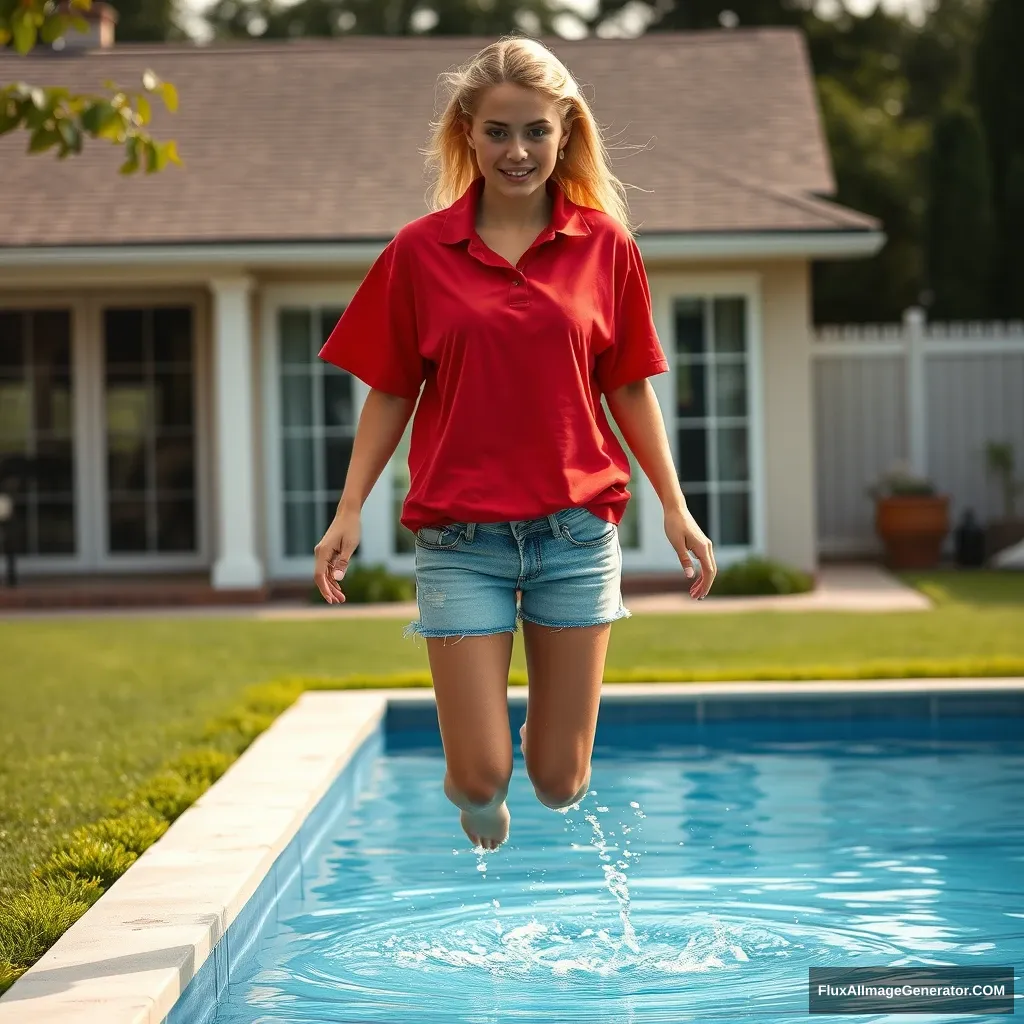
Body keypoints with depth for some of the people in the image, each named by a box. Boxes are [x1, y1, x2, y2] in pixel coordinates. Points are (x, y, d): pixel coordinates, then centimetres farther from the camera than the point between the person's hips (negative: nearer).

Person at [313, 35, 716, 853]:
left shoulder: (606, 246, 2)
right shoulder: (421, 250, 0)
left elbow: (629, 388, 8)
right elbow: (391, 393, 5)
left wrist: (675, 507, 2)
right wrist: (350, 510, -4)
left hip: (576, 530, 1)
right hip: (461, 537, -1)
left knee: (560, 780, 4)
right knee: (482, 775, -4)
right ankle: (476, 799, 33)